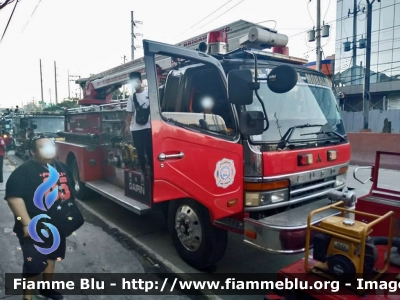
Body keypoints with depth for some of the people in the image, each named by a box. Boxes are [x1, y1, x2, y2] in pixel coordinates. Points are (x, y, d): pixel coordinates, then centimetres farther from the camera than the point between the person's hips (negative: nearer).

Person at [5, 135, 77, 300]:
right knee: (34, 264, 3)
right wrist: (26, 223, -28)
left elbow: (70, 189, 18)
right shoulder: (25, 170, -17)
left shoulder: (62, 167, 6)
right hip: (36, 228, -7)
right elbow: (13, 196, -25)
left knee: (51, 256, 23)